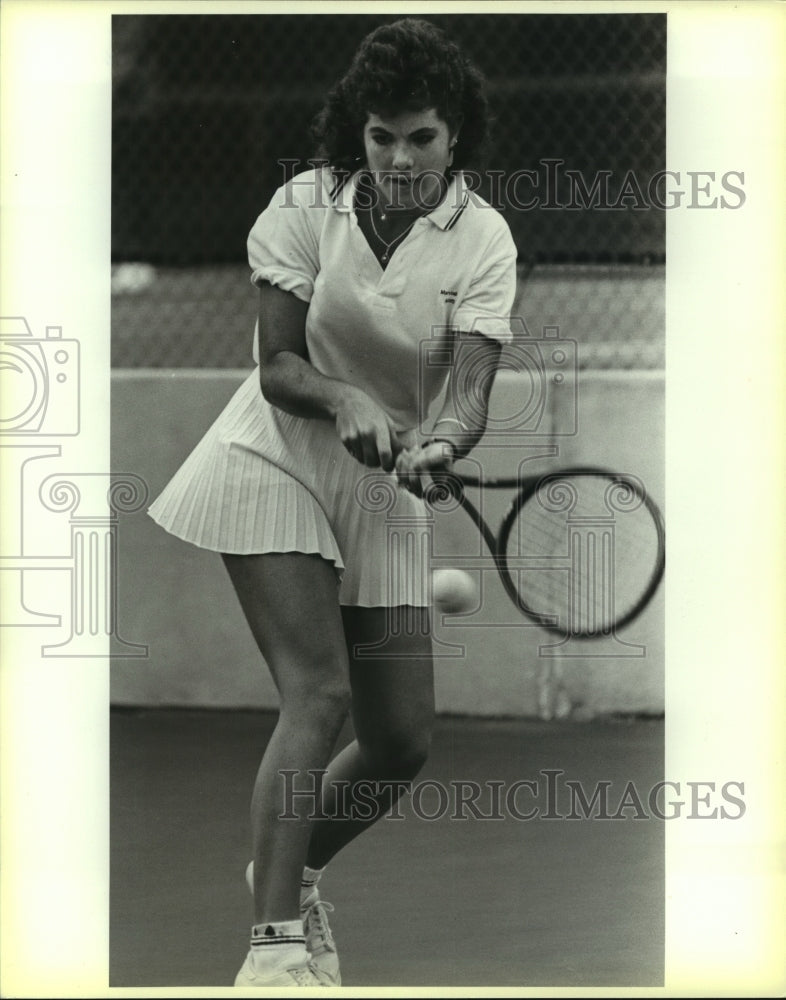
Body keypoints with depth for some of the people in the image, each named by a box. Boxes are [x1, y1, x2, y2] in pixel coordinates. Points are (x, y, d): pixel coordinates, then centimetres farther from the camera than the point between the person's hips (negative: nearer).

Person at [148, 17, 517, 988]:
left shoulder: (482, 240, -9)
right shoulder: (306, 206, -10)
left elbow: (469, 389, -19)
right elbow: (277, 364, -11)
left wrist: (439, 443, -41)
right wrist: (343, 402, -32)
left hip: (386, 489, 3)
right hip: (275, 465, -3)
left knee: (402, 741, 3)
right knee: (318, 695, -21)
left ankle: (288, 870, 32)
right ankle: (273, 944, -23)